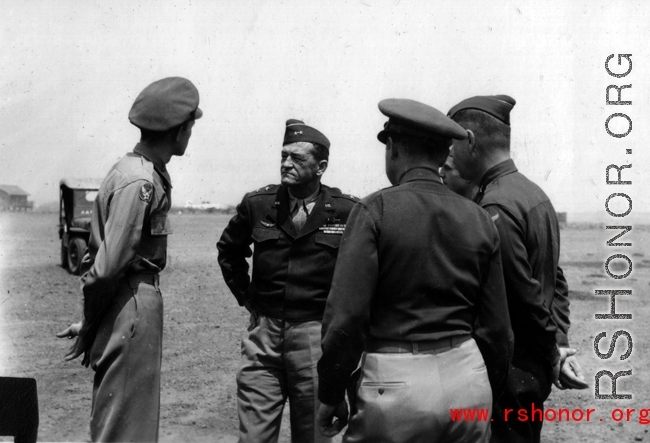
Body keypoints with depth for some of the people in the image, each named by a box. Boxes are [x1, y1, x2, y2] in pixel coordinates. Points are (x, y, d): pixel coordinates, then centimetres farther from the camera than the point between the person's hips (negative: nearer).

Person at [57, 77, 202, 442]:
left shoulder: (150, 173, 10)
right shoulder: (140, 183, -20)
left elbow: (106, 263, 12)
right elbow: (108, 266, -21)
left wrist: (90, 324, 12)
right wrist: (89, 326, -9)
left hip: (142, 299, 9)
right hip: (132, 306, -9)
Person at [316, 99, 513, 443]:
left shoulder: (376, 210, -8)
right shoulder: (479, 220, 6)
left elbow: (346, 315, -14)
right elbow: (496, 328, 7)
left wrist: (330, 395, -3)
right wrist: (487, 395, 20)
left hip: (395, 383, -5)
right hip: (467, 375, 5)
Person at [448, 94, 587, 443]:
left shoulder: (493, 211, -21)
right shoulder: (535, 195, 8)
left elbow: (527, 299, -19)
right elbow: (555, 281, 11)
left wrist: (552, 356, -7)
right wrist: (560, 345, 4)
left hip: (506, 375, -9)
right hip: (535, 371, 9)